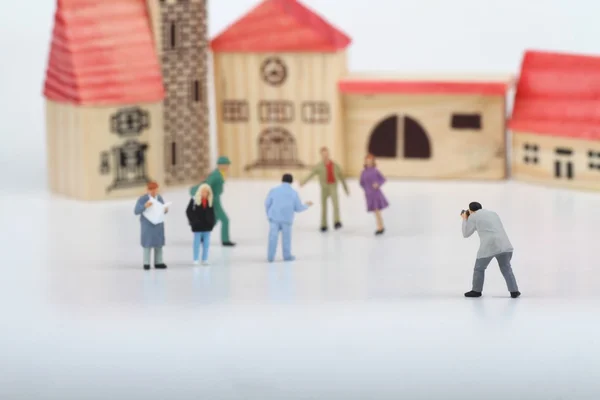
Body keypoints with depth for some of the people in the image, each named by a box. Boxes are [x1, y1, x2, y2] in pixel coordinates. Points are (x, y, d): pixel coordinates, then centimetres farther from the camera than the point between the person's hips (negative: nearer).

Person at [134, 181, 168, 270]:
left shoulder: (159, 198, 6)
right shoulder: (142, 199, -9)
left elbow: (163, 208, 15)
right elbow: (136, 211, -15)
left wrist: (166, 209, -10)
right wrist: (145, 206, -30)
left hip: (158, 224, 5)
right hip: (147, 225, -5)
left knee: (159, 243, 4)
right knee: (148, 244, -6)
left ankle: (158, 263, 11)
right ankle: (146, 264, -2)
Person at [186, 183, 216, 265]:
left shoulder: (210, 201, 5)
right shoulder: (194, 200, -6)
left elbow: (212, 213, 12)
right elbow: (188, 211, -4)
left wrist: (212, 222, 3)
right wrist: (193, 221, -9)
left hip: (207, 225, 3)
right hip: (198, 226, -3)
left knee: (206, 243, 6)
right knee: (197, 243, 2)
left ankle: (205, 259, 13)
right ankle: (196, 259, 8)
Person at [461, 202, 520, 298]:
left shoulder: (473, 217, 7)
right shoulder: (493, 213, 25)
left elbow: (466, 234, 14)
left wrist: (465, 219, 27)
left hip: (488, 247, -5)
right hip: (504, 245, 5)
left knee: (479, 268, 14)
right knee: (506, 269, 14)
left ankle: (476, 291, 23)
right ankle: (514, 291, 6)